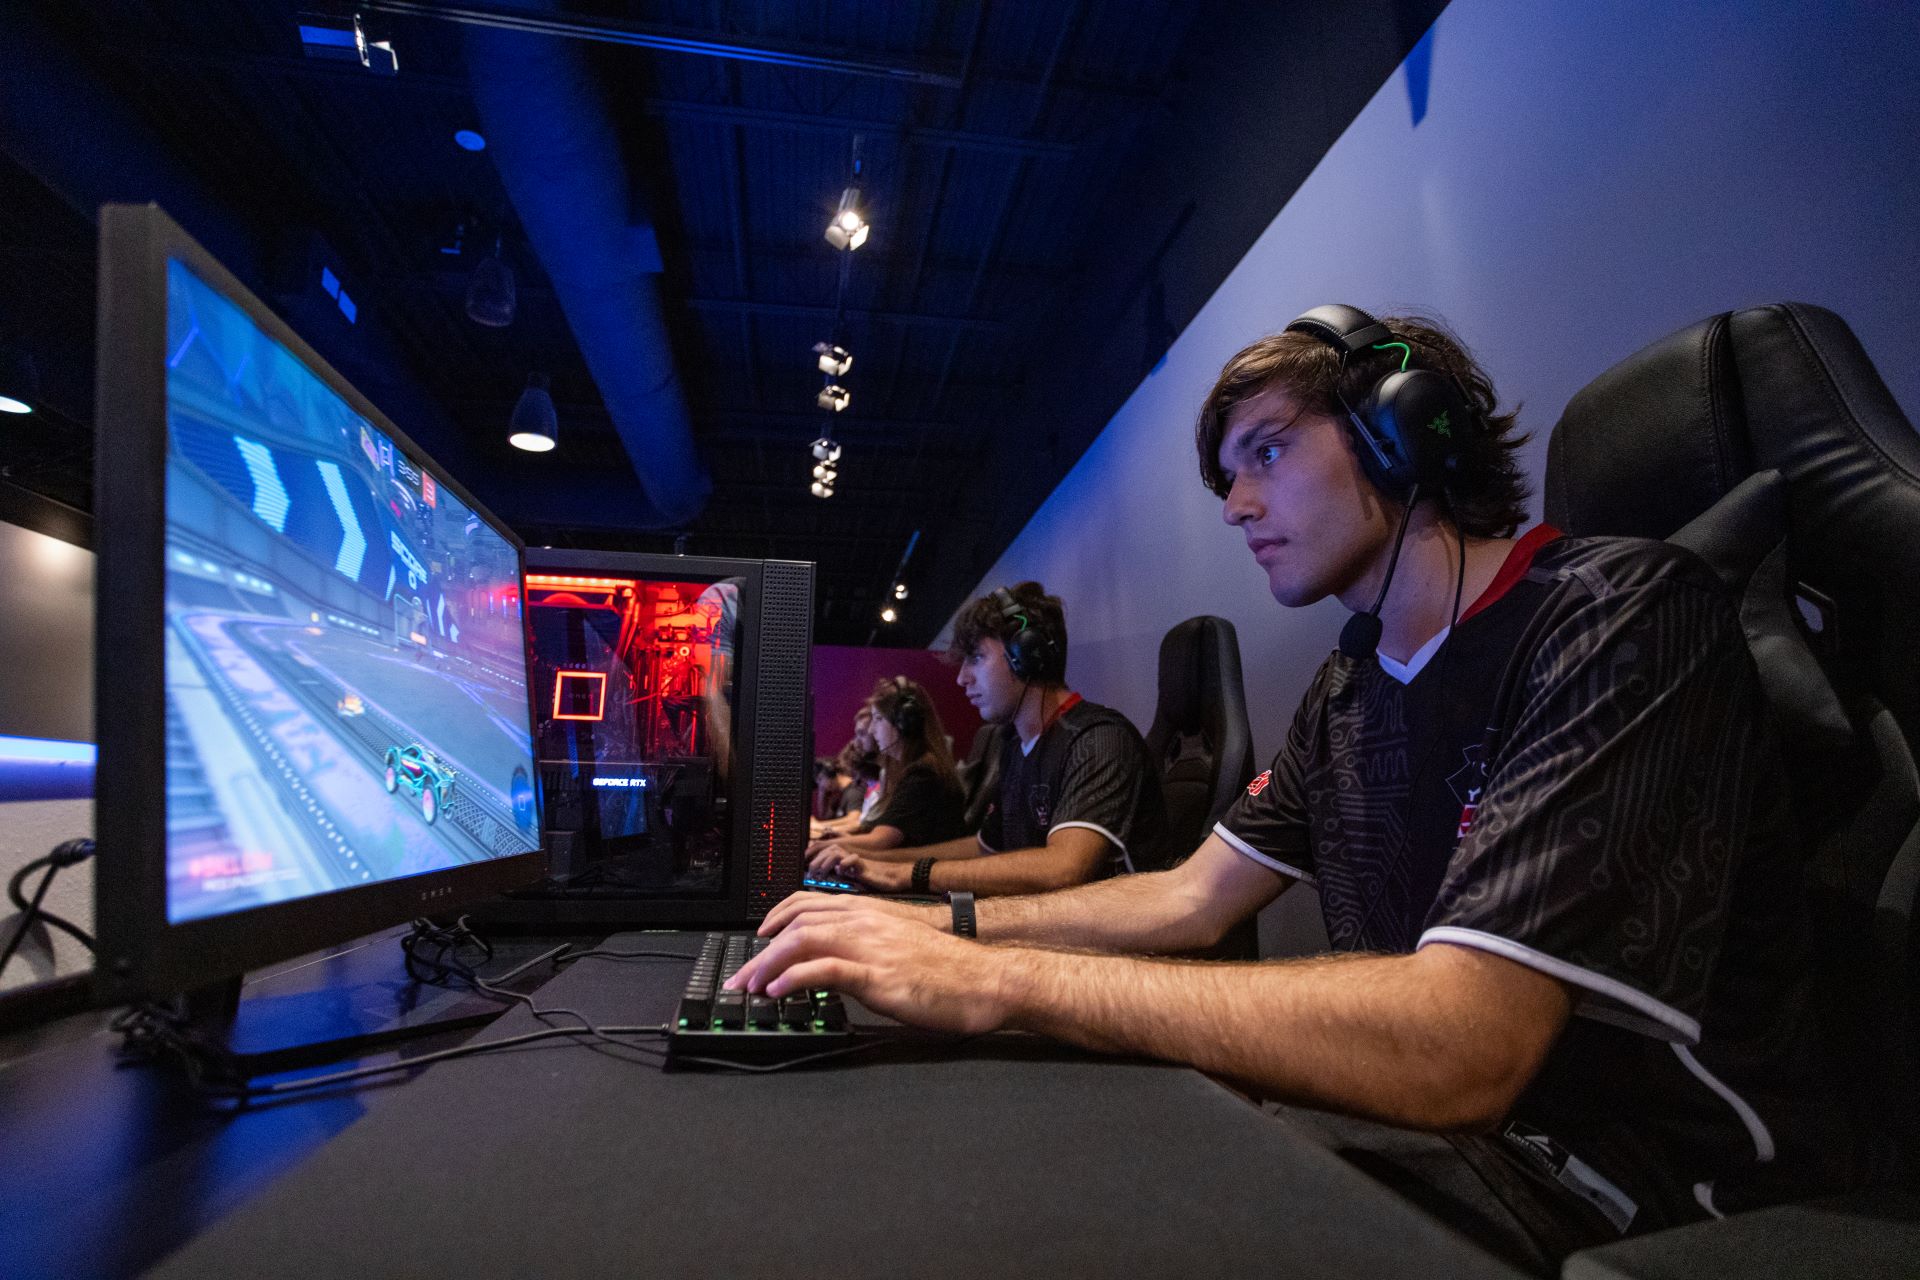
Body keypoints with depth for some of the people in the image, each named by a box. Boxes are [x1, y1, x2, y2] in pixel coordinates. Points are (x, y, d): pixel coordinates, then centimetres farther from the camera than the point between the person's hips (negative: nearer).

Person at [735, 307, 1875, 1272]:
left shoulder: (1621, 614, -20)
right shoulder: (1350, 689, 6)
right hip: (1443, 1116, 7)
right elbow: (1192, 900, 9)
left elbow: (1454, 1049, -31)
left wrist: (997, 980, -30)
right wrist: (950, 924, -2)